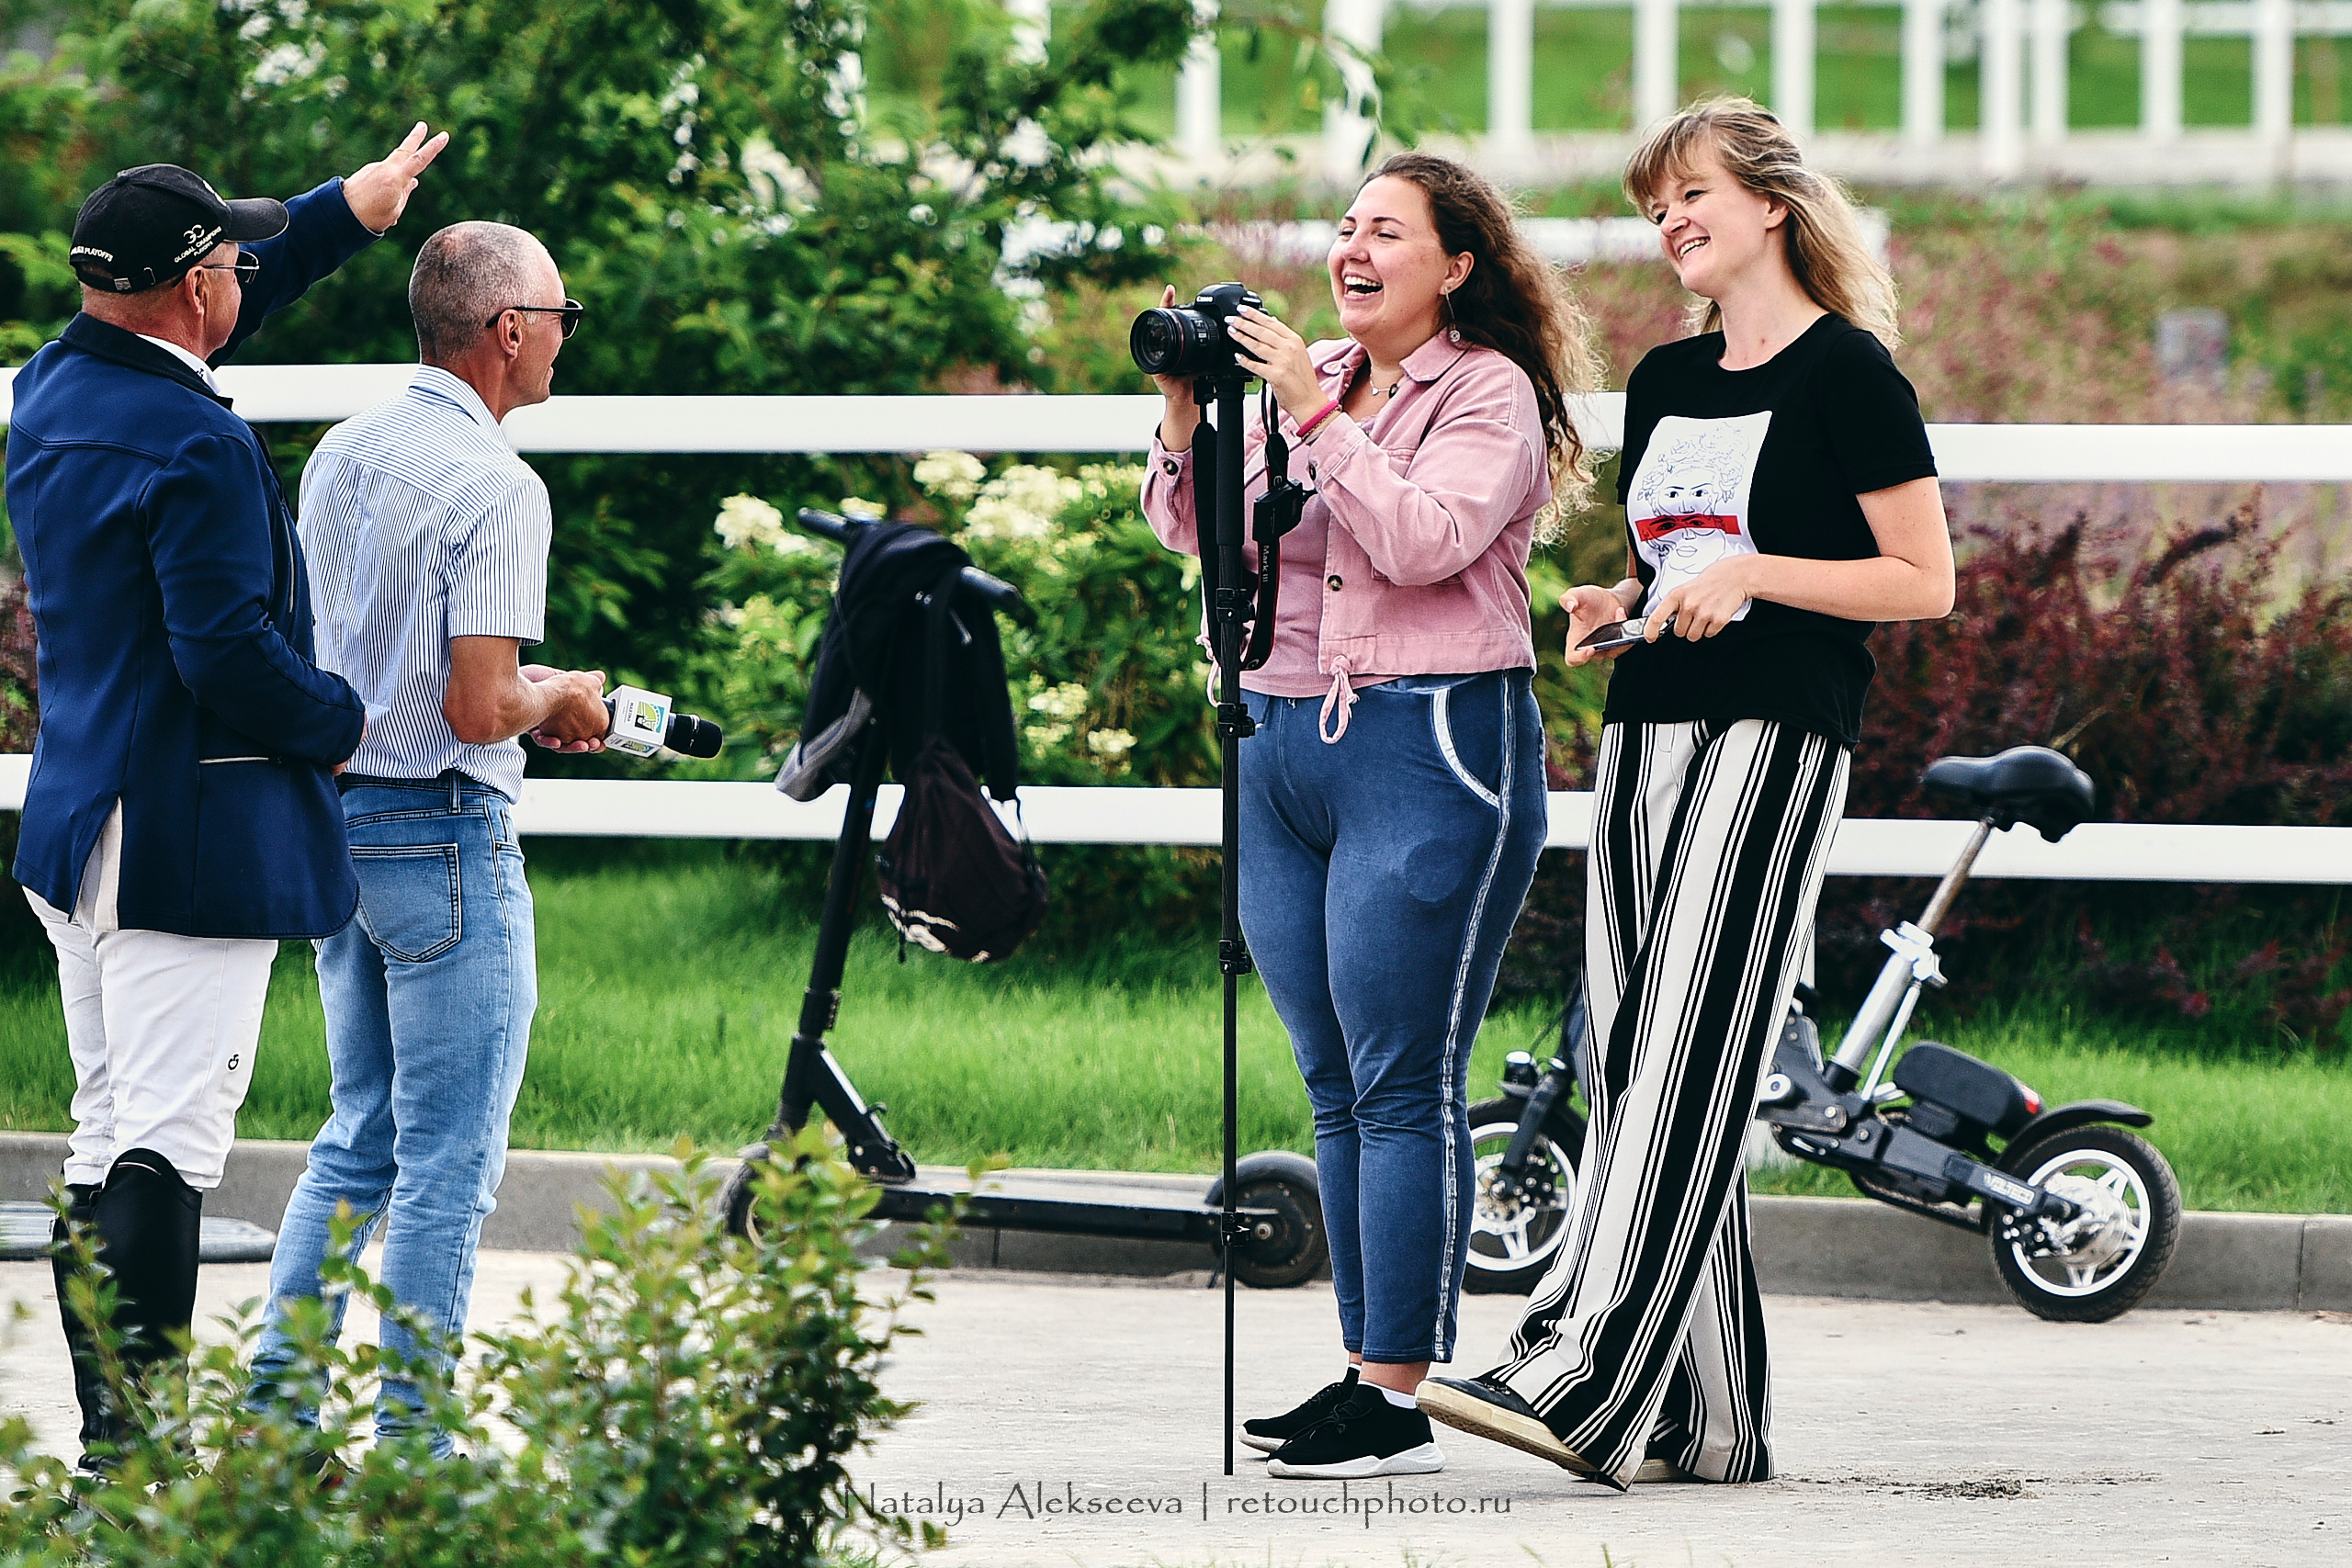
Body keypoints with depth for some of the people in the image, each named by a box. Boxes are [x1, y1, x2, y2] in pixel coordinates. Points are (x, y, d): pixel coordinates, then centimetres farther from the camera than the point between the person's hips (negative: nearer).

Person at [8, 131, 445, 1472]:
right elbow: (226, 651, -23)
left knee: (110, 1133, 12)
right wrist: (343, 723, -5)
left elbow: (194, 310, 27)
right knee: (169, 1135, -10)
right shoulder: (198, 448, -19)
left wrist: (347, 211, 28)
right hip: (195, 840, -9)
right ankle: (138, 1444, -13)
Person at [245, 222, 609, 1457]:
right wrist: (558, 697, -1)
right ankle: (411, 1439, -1)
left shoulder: (339, 456, 8)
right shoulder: (494, 488, -17)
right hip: (444, 834, -8)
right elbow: (477, 709, -22)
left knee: (359, 1140, 18)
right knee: (448, 1161, -2)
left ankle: (277, 1402, 15)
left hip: (334, 812, 8)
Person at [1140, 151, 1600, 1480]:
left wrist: (1316, 415, -19)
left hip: (1429, 748, -8)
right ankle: (1366, 1370, 14)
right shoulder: (1308, 375, 14)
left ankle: (1400, 1401, -9)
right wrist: (1187, 414, -2)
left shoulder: (1490, 394, -5)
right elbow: (1197, 531, 14)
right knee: (1338, 1089, 9)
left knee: (1404, 1086, -9)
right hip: (1286, 746, 8)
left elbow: (1425, 541, -20)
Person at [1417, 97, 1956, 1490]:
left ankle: (1581, 1379, -26)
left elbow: (1925, 581, -6)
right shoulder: (1666, 381, 19)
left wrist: (1752, 573, -16)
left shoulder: (1846, 370, -3)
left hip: (1773, 736, -8)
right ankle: (1706, 1417, 4)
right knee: (1637, 1061, 2)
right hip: (1646, 732, 8)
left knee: (1689, 1055, -16)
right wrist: (1617, 606, 8)